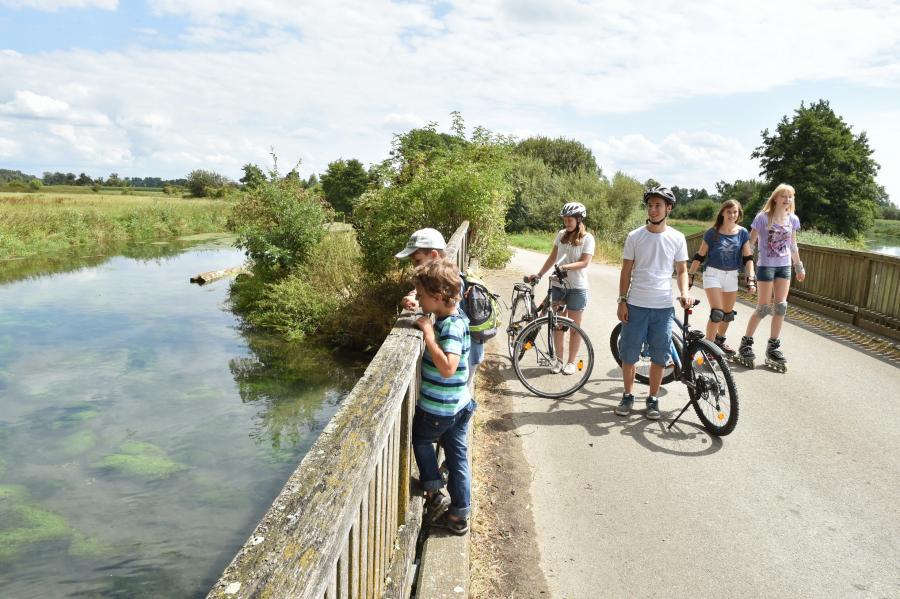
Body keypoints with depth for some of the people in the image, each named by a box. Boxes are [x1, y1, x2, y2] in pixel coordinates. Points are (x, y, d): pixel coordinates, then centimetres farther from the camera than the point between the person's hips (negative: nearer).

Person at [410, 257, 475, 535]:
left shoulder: (451, 326, -26)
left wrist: (428, 332, -32)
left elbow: (447, 367, -38)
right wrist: (418, 307, 7)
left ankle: (434, 493, 24)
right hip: (460, 406, 8)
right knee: (458, 458, 15)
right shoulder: (452, 319, 2)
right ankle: (459, 515, 28)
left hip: (438, 410, -8)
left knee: (420, 439, 21)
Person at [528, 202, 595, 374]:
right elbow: (552, 257, 11)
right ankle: (558, 359, 23)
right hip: (557, 285, 4)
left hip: (577, 288, -4)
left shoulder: (587, 238, -7)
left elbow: (585, 262, -15)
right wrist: (539, 274, 4)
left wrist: (566, 267, -28)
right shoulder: (561, 234, 6)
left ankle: (571, 362, 18)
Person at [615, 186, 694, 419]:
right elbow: (626, 271, 3)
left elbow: (682, 270, 7)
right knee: (628, 354, 6)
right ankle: (628, 396, 23)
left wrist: (684, 291, -12)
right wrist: (622, 301, -2)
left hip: (664, 306, 1)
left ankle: (652, 399, 22)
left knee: (659, 357, 8)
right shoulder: (634, 237, -1)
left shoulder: (677, 238, 1)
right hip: (636, 305, 0)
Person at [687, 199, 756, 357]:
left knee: (728, 313, 14)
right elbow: (700, 256, -2)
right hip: (713, 274, -4)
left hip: (732, 276, 4)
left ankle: (720, 340, 36)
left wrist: (751, 279, -10)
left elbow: (748, 258, 0)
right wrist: (689, 275, -2)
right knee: (717, 313, -15)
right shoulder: (712, 232, -8)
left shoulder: (742, 233, 0)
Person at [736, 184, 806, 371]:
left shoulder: (793, 219, 5)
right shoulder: (763, 217, -9)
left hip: (784, 267, 5)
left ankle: (773, 348, 12)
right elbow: (750, 242, -7)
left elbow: (793, 245, 16)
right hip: (766, 266, -5)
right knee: (763, 308, -4)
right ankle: (746, 344, 11)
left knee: (781, 307, 3)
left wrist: (799, 267, 20)